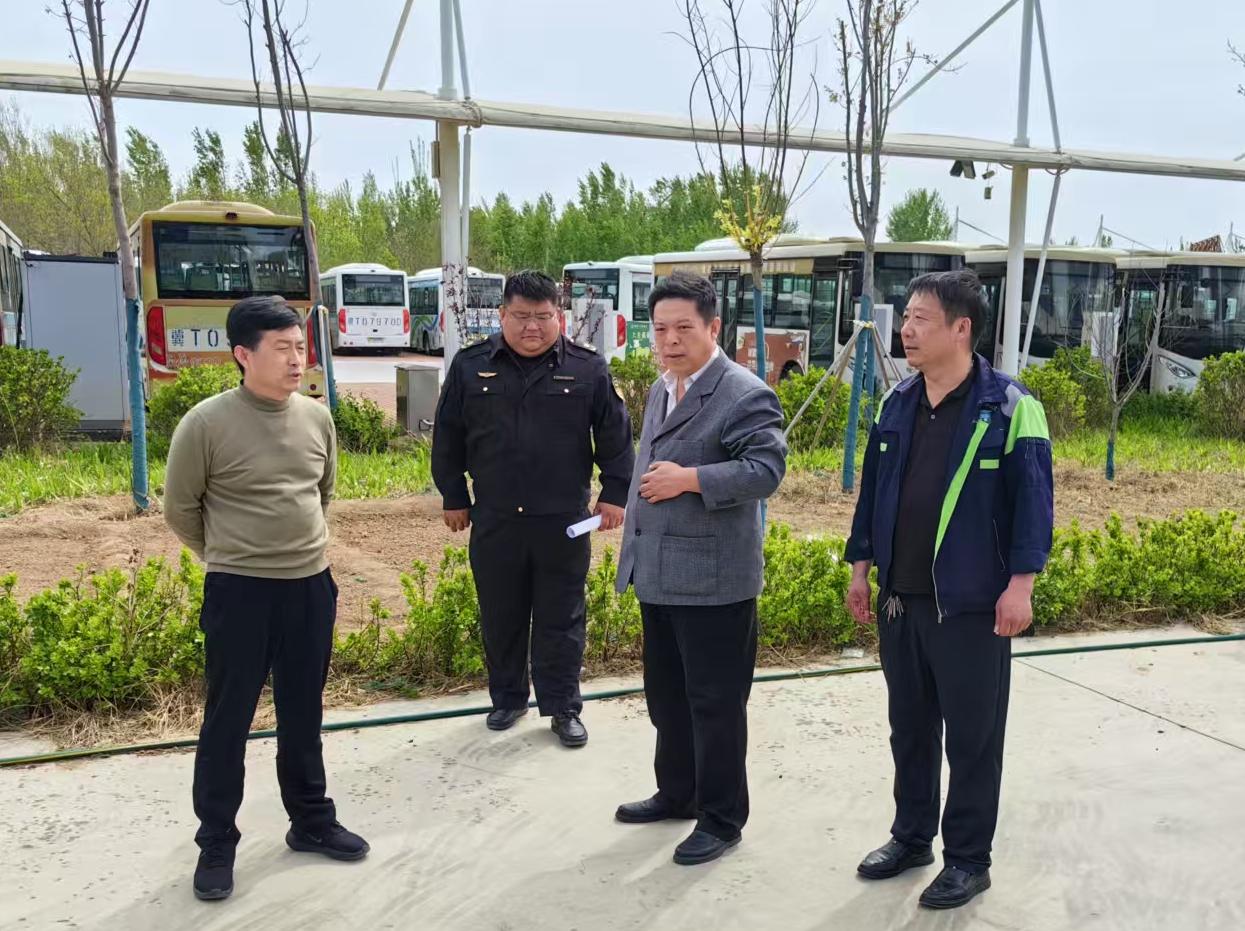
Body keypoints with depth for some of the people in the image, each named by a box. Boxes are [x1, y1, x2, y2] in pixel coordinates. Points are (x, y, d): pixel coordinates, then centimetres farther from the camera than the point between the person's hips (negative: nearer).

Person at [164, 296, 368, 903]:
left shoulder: (317, 418, 1)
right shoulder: (206, 423, -13)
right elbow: (180, 509, -2)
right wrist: (230, 556, 8)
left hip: (312, 587, 4)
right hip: (238, 593, -4)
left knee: (302, 715, 17)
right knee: (228, 722, 7)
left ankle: (311, 822, 33)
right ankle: (216, 844, 23)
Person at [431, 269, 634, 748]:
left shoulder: (588, 368, -2)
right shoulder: (471, 365, 1)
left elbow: (615, 436, 2)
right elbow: (448, 436, 7)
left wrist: (614, 493, -2)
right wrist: (454, 497, 8)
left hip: (563, 520, -1)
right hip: (494, 520, 2)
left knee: (561, 619, 7)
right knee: (500, 617, 13)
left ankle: (563, 708, 20)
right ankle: (507, 698, 31)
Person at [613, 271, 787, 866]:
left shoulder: (745, 395, -13)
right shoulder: (660, 391, 14)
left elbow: (766, 470, -22)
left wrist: (690, 479, -25)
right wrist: (633, 555, 20)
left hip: (713, 580, -9)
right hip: (658, 576, 9)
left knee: (715, 703, 4)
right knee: (666, 695, 20)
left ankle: (722, 818, 19)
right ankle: (677, 793, 38)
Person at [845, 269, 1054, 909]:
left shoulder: (1008, 407, -10)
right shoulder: (897, 404, 7)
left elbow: (1033, 499, -11)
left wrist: (1020, 583, -15)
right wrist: (861, 568, 12)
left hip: (970, 605, -5)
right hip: (899, 599, 6)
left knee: (972, 737, 7)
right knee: (909, 728, 17)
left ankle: (968, 860, 22)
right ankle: (911, 837, 34)